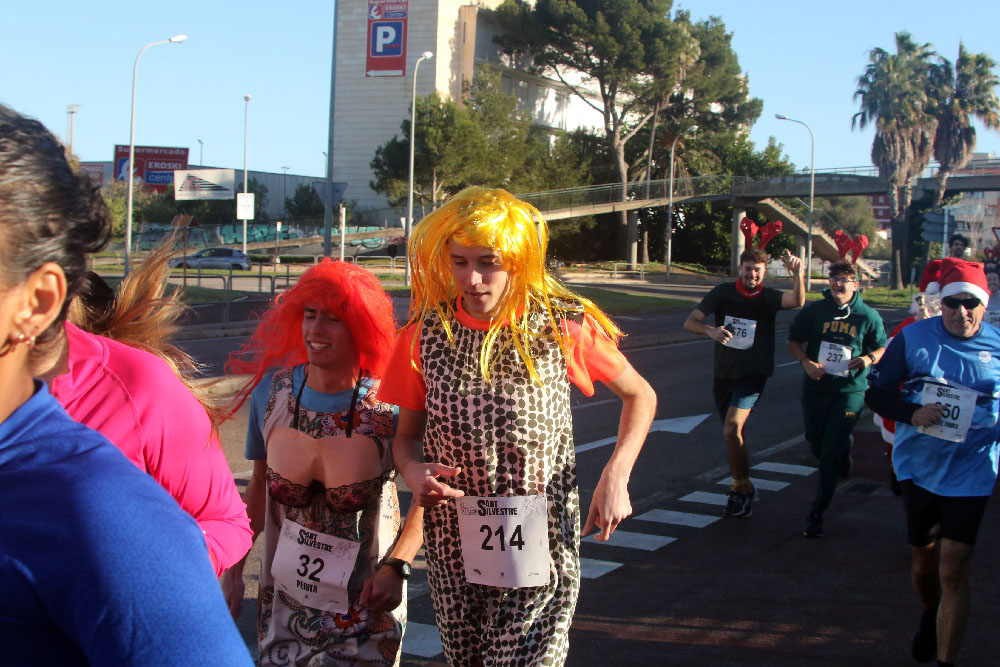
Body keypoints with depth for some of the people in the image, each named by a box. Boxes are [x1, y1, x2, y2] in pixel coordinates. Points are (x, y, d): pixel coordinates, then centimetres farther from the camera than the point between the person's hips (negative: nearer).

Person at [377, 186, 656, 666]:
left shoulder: (563, 327, -9)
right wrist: (414, 472, -14)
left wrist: (615, 477, -8)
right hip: (453, 552, 3)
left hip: (539, 548, -3)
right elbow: (407, 435, 9)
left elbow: (640, 396, 5)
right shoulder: (426, 335, -3)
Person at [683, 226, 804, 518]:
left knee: (732, 430, -20)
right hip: (723, 373, 4)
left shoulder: (768, 297, -6)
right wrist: (711, 330, -29)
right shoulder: (723, 292, -2)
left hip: (752, 374, -3)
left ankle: (741, 487, -5)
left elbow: (798, 301, -26)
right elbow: (690, 322, -8)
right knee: (734, 433, 14)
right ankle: (743, 488, 31)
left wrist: (797, 273, -44)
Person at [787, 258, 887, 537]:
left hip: (850, 391, -2)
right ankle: (844, 447, 51)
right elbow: (794, 341, 7)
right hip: (815, 388, 2)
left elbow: (881, 347, 10)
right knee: (816, 446, 13)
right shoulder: (814, 311, -1)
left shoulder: (868, 317, -2)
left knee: (830, 455, -8)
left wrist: (868, 359, -13)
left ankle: (816, 514, 0)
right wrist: (806, 362, -12)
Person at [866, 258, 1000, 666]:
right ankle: (930, 617, 49)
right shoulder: (913, 338, -3)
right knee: (923, 557, 19)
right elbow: (876, 392, 0)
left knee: (954, 571, -7)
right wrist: (913, 414, -17)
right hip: (918, 468, 2)